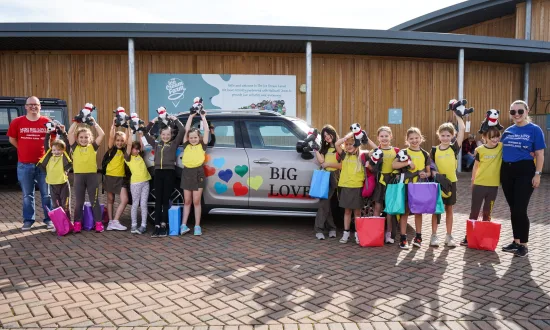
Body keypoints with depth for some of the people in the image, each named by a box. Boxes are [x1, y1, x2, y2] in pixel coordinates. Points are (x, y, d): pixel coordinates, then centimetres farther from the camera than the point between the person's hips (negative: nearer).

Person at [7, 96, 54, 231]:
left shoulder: (47, 122, -3)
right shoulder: (17, 122, 0)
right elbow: (12, 139, 12)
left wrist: (47, 152, 2)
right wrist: (26, 150, 8)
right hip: (24, 165, 1)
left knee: (46, 194, 6)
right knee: (27, 195, 11)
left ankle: (49, 219, 17)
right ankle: (28, 220, 22)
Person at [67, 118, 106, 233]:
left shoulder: (93, 147, 5)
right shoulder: (75, 147, 7)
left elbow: (102, 134, -3)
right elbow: (70, 133, -1)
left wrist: (94, 122, 1)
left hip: (92, 175, -1)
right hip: (78, 176, 1)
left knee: (94, 201, 6)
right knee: (79, 202, 10)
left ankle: (98, 223, 11)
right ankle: (77, 223, 18)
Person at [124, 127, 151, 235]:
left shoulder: (140, 156, 14)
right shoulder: (128, 158, -2)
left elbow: (141, 143, 14)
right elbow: (129, 143, -9)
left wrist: (139, 132, 18)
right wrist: (128, 129, -5)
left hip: (145, 182, 5)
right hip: (135, 182, -5)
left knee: (143, 204, 6)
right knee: (135, 204, 2)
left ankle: (143, 225, 9)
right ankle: (134, 225, 9)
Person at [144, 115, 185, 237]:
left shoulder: (174, 143, 6)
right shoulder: (156, 144, 15)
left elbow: (182, 131, -3)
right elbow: (146, 133, 20)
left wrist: (174, 119, 3)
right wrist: (153, 121, 15)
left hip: (169, 172, -3)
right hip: (158, 172, 3)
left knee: (165, 200, -1)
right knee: (158, 200, 1)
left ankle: (164, 225, 3)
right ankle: (157, 226, 2)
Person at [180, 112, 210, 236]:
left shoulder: (202, 145, 6)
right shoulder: (186, 145, 10)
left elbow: (206, 130, 2)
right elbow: (186, 129, 9)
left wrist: (203, 117, 12)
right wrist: (191, 116, 15)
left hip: (198, 172, -2)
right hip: (187, 172, 2)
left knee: (196, 201, 1)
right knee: (187, 201, 8)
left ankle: (197, 226, 8)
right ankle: (183, 225, 10)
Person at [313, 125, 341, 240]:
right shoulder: (324, 148, 20)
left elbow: (342, 165, -5)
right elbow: (321, 161, 3)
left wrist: (329, 164, -11)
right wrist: (315, 149, 0)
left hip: (334, 177, -4)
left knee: (324, 202, -6)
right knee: (325, 203, -3)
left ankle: (319, 229, -1)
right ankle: (331, 228, 2)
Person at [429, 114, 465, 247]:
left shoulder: (454, 148, -3)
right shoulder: (434, 150, -1)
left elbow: (462, 129, -9)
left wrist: (457, 115, -6)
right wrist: (433, 173, -13)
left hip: (451, 182, 0)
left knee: (449, 209, 9)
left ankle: (449, 236, 17)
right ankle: (434, 235, 11)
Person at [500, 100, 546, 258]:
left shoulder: (534, 130, -3)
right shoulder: (508, 130, 10)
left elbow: (540, 154, -4)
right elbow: (501, 149, 16)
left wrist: (537, 174, -11)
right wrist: (499, 172, 7)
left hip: (524, 172, -5)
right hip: (507, 171, 5)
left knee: (520, 209, -7)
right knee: (513, 209, 10)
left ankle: (524, 245, 6)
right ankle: (516, 242, 21)